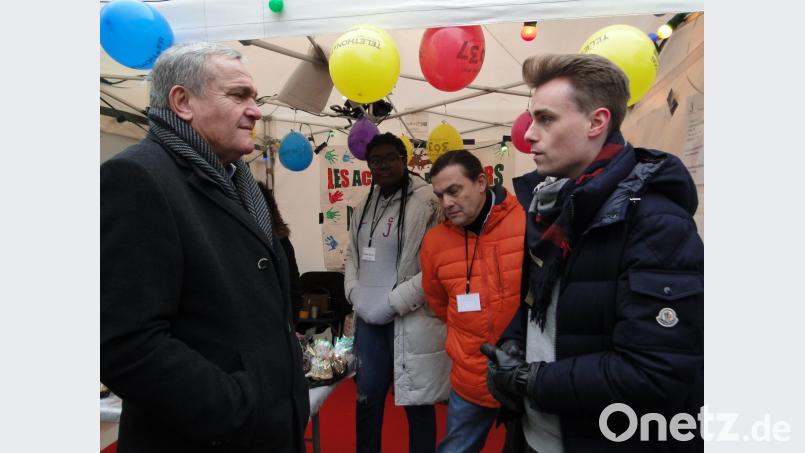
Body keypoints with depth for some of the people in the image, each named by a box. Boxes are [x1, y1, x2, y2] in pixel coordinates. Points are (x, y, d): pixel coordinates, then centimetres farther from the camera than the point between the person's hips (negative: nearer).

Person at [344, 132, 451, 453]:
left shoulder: (429, 201, -14)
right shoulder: (364, 207, 11)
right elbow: (352, 255, 18)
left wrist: (392, 302, -16)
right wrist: (355, 294, 1)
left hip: (411, 321, -6)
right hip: (369, 319, 7)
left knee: (417, 403, 10)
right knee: (367, 397, 21)